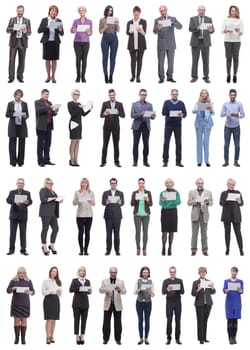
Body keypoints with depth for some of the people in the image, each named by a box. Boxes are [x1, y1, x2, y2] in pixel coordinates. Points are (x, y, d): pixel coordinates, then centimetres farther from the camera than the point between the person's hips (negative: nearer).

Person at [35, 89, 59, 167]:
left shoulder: (49, 103, 17)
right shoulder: (37, 102, -1)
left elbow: (52, 113, 16)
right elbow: (39, 110, -20)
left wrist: (55, 112, -6)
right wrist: (49, 107, -27)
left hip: (49, 126, 6)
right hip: (41, 126, -6)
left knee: (48, 143, 7)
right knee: (41, 144, -2)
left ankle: (46, 160, 13)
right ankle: (40, 161, 0)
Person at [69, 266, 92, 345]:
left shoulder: (87, 281, 14)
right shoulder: (75, 280, 5)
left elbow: (89, 291, 9)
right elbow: (71, 290, -6)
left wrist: (89, 291, -14)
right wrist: (79, 288, -20)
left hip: (85, 303, 3)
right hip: (77, 302, -3)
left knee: (84, 320, 1)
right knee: (76, 320, -4)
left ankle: (82, 337, 5)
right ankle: (77, 337, -1)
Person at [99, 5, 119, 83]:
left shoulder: (115, 19, 7)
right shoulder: (102, 20, 4)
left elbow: (118, 30, 3)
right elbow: (100, 31, 1)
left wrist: (117, 24, -15)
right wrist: (105, 27, -17)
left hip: (114, 38, 1)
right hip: (105, 38, -1)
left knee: (113, 57, -1)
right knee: (105, 57, -3)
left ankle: (111, 75, 2)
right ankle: (106, 76, 1)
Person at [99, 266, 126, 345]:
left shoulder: (120, 282, 6)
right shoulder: (105, 281, 7)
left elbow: (124, 291, -6)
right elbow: (100, 290, -5)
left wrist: (119, 290, -29)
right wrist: (105, 289, -29)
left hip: (117, 305, 0)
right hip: (107, 305, 0)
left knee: (118, 323, 1)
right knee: (106, 322, 0)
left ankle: (118, 339, 8)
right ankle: (105, 339, 8)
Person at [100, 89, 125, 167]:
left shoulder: (119, 104, 7)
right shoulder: (105, 103, 6)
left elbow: (123, 115, 1)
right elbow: (101, 115, 2)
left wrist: (118, 113, -20)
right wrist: (104, 114, -21)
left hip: (116, 127, 0)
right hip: (107, 126, 0)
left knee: (116, 144, 1)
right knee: (105, 144, 0)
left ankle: (116, 161, 5)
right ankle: (103, 161, 2)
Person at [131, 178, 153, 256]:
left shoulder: (148, 193, 3)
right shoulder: (134, 193, 4)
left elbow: (151, 204, -1)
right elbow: (132, 204, -1)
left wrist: (147, 200, -23)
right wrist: (136, 199, -21)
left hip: (146, 214, 0)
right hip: (137, 214, 0)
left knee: (145, 232, -1)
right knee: (138, 231, -3)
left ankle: (144, 249, 5)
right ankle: (138, 249, 4)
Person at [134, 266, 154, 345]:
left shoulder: (151, 281, 1)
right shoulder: (138, 281, 0)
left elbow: (153, 294, -1)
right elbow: (135, 292, -2)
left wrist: (149, 291, -23)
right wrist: (138, 290, -24)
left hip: (148, 303, 0)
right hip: (139, 302, 0)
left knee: (147, 320, 1)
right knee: (140, 320, 1)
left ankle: (146, 338, 8)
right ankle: (141, 338, 7)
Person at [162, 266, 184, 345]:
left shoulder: (179, 281, 8)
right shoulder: (166, 281, 4)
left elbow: (183, 291, 3)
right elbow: (163, 292, -3)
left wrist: (178, 290, -19)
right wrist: (167, 290, -25)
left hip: (178, 302, 1)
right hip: (169, 302, -1)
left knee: (178, 320, 1)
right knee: (169, 320, -1)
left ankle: (177, 338, 5)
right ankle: (169, 338, 3)